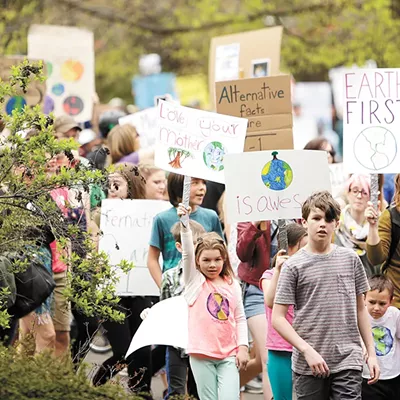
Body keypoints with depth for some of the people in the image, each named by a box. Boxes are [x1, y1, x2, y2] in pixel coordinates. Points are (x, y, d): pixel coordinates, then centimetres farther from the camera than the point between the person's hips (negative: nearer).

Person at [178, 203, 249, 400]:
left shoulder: (232, 285, 8)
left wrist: (243, 347, 0)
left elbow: (240, 319, 10)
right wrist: (184, 224, -27)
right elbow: (187, 253, -13)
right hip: (202, 354, -1)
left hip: (229, 354, 1)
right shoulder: (194, 281, 2)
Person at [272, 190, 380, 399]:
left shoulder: (350, 259, 7)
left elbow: (361, 309, 15)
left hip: (348, 361, 1)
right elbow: (278, 318, -4)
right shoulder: (294, 266, -2)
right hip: (308, 365, -1)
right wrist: (308, 351, -13)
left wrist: (371, 353, 10)